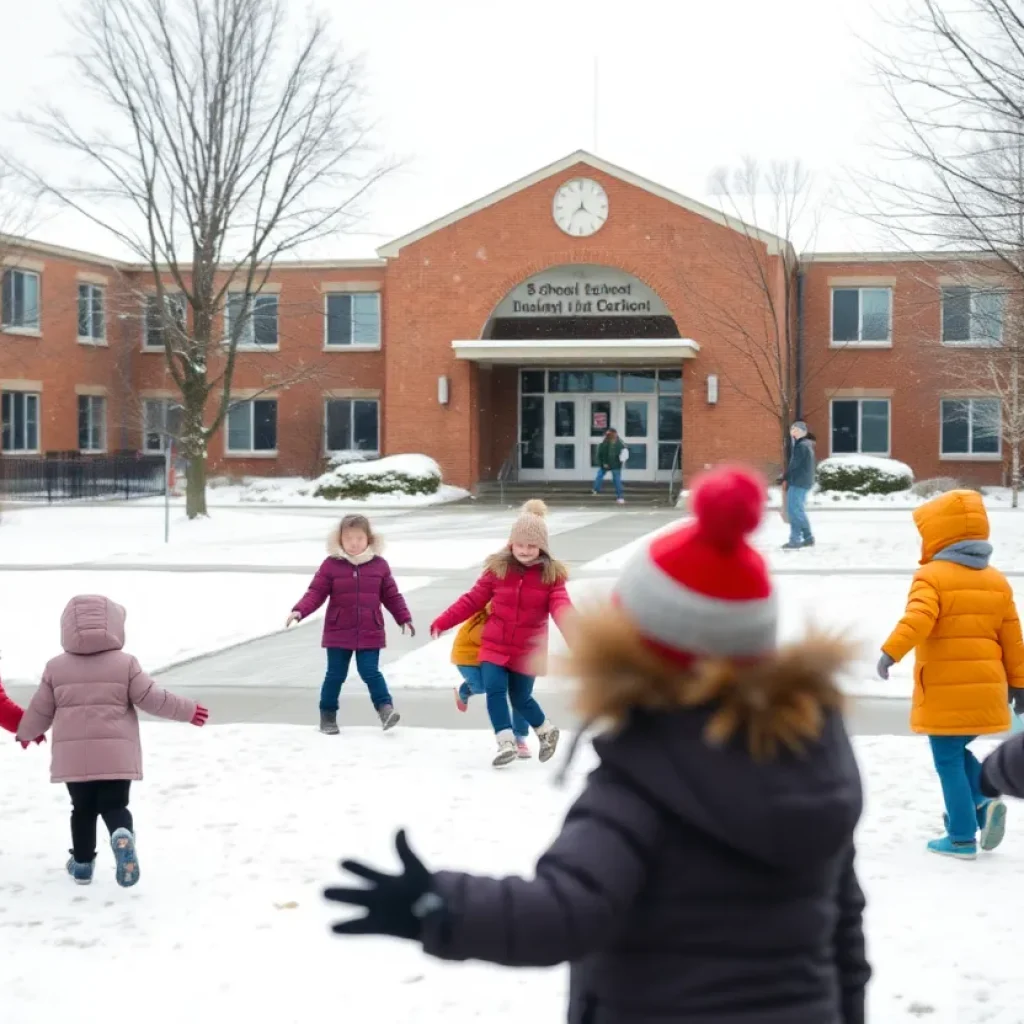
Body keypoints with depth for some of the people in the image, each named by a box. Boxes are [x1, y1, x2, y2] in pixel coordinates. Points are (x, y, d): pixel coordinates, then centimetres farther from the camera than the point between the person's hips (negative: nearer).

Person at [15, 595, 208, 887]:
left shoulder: (56, 667, 4)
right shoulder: (125, 663, -1)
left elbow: (40, 710, 10)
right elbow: (151, 698, -3)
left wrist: (25, 732, 31)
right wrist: (188, 710, 9)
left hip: (73, 755, 1)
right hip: (116, 753, -1)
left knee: (83, 808, 17)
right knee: (114, 805, 4)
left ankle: (82, 863, 22)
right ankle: (123, 835, -27)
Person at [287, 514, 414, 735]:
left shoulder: (379, 565, 2)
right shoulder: (331, 565, -4)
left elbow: (391, 596, 9)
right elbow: (316, 592, -6)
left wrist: (404, 619, 6)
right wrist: (299, 611, -20)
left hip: (370, 633, 0)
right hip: (338, 633, 0)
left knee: (370, 672, -7)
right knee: (335, 675, 7)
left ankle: (385, 708, -3)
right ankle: (328, 715, 20)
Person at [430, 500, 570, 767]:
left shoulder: (551, 575, -6)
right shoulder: (498, 569, -2)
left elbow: (560, 604, -21)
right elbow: (473, 600, 2)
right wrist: (442, 622, -2)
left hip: (528, 650, -1)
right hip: (494, 645, 2)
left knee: (521, 699, 8)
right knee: (495, 690, -16)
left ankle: (546, 731, 36)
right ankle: (506, 744, -12)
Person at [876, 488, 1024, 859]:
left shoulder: (931, 576, -9)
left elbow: (918, 620, -27)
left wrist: (890, 652, -32)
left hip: (944, 695, -6)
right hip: (985, 692, 6)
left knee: (948, 762, 3)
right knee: (957, 752, 23)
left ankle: (962, 838, 4)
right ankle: (983, 803, 3)